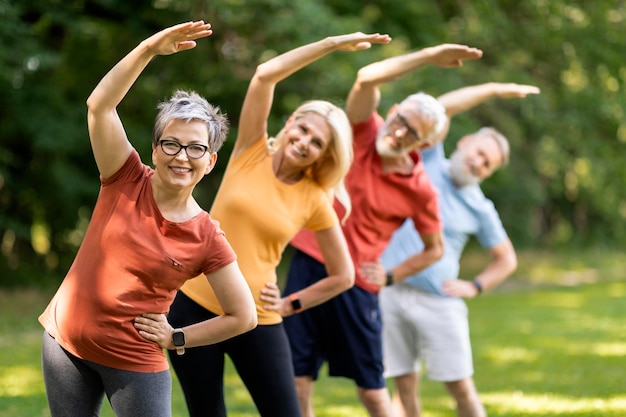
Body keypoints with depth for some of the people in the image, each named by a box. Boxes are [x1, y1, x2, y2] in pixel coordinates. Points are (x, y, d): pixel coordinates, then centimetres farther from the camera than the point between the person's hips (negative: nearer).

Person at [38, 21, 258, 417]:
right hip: (65, 342, 2)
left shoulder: (207, 239, -10)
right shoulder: (128, 180, -6)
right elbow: (99, 105, -17)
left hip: (135, 362, -2)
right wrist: (150, 48, -24)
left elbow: (243, 317, -5)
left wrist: (176, 338, -5)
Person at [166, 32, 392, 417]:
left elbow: (343, 276, 6)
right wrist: (333, 43, -14)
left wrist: (290, 305, 2)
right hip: (196, 307, 1)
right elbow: (265, 75, -14)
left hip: (257, 321, 0)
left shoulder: (315, 201, -2)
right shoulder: (252, 152, -1)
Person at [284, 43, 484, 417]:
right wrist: (428, 56, -20)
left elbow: (435, 249, 7)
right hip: (309, 263, 2)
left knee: (371, 387, 4)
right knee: (297, 376, 2)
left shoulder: (420, 190, -7)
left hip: (357, 284, -2)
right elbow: (367, 79, -19)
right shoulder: (365, 132, -3)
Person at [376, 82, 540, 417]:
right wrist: (494, 90, -7)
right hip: (389, 293, 0)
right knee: (404, 386, 3)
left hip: (438, 302, 0)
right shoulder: (428, 163, 5)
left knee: (460, 386, 1)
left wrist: (474, 287, -1)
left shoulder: (480, 208, 7)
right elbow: (439, 110, -7)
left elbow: (506, 259, 15)